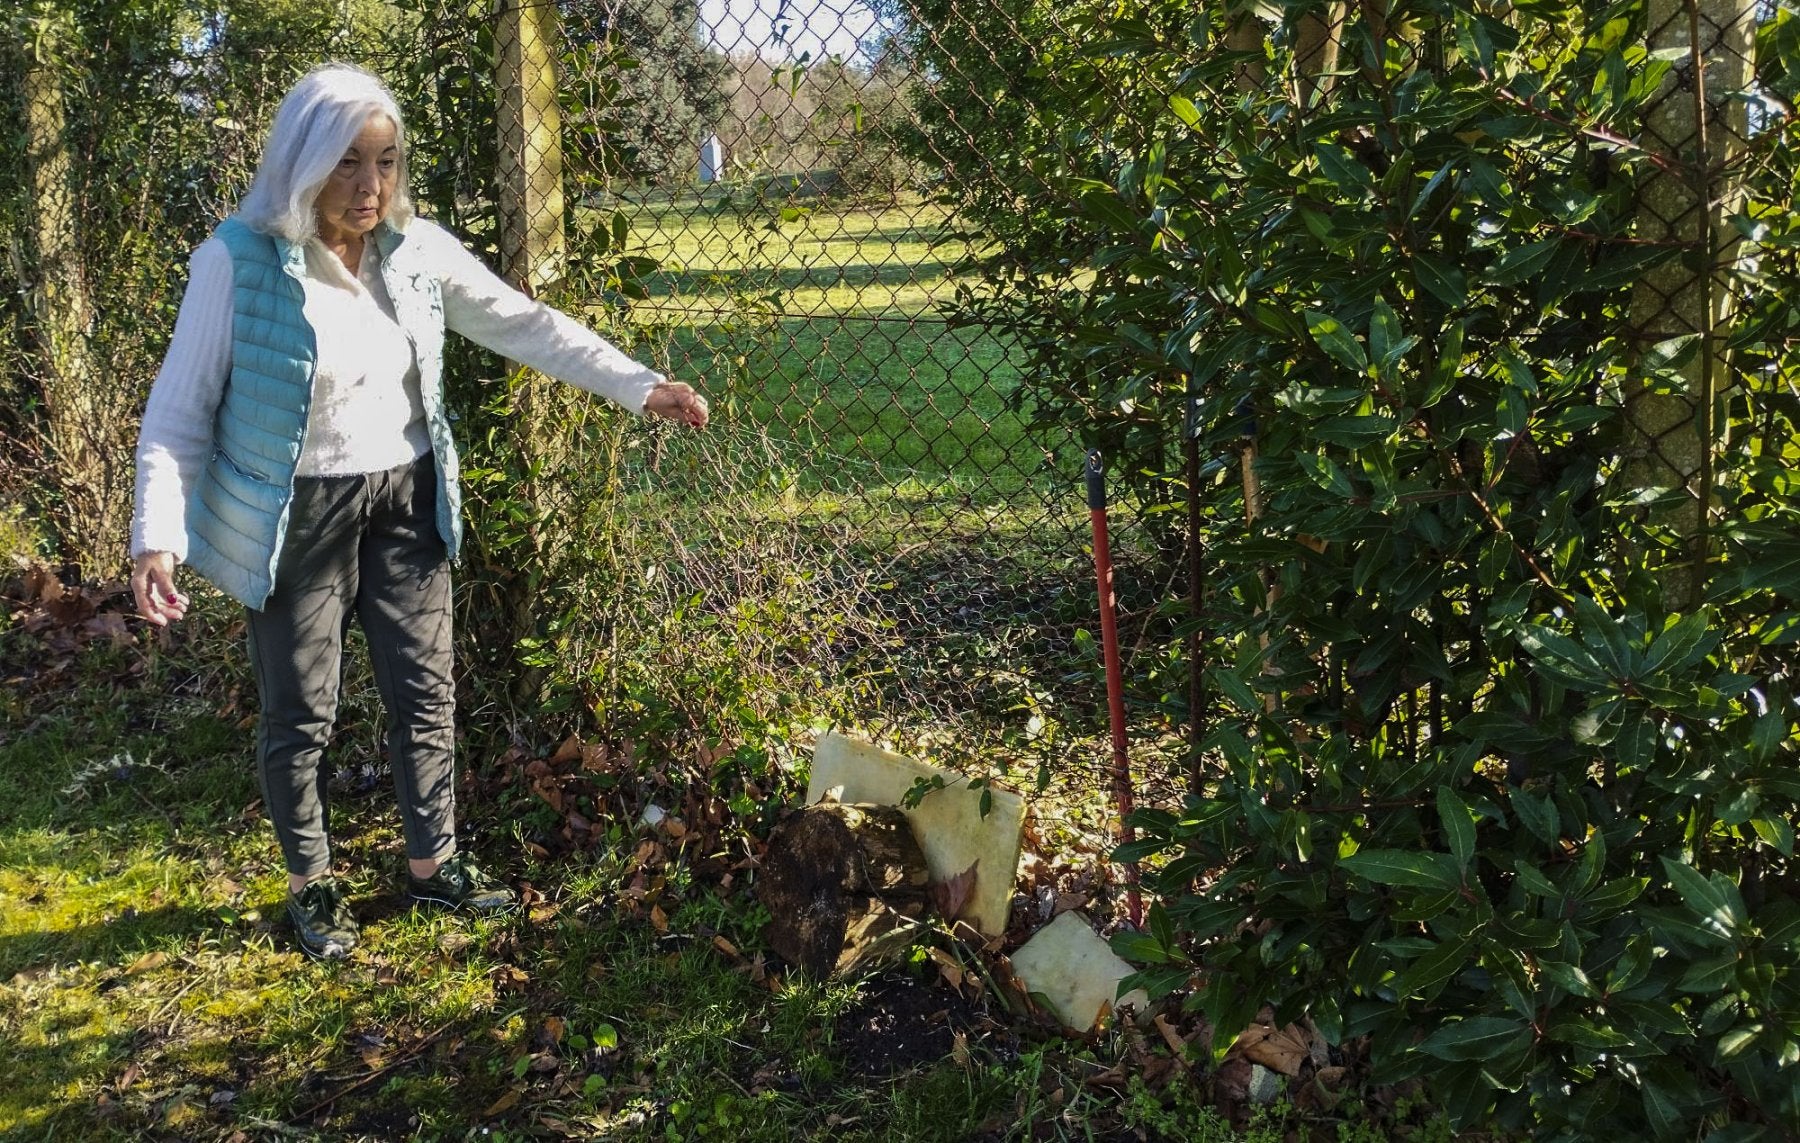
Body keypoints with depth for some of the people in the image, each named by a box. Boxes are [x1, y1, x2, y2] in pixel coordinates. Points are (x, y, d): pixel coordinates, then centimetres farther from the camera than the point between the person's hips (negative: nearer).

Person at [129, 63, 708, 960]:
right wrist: (158, 535, -22)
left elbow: (523, 324, 3)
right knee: (300, 714, 8)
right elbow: (180, 407, -12)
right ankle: (311, 883, 29)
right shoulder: (240, 260, -16)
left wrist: (639, 387, -5)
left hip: (404, 499, 4)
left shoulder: (418, 249, -3)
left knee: (425, 691, 12)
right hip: (297, 516, -4)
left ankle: (433, 864, 30)